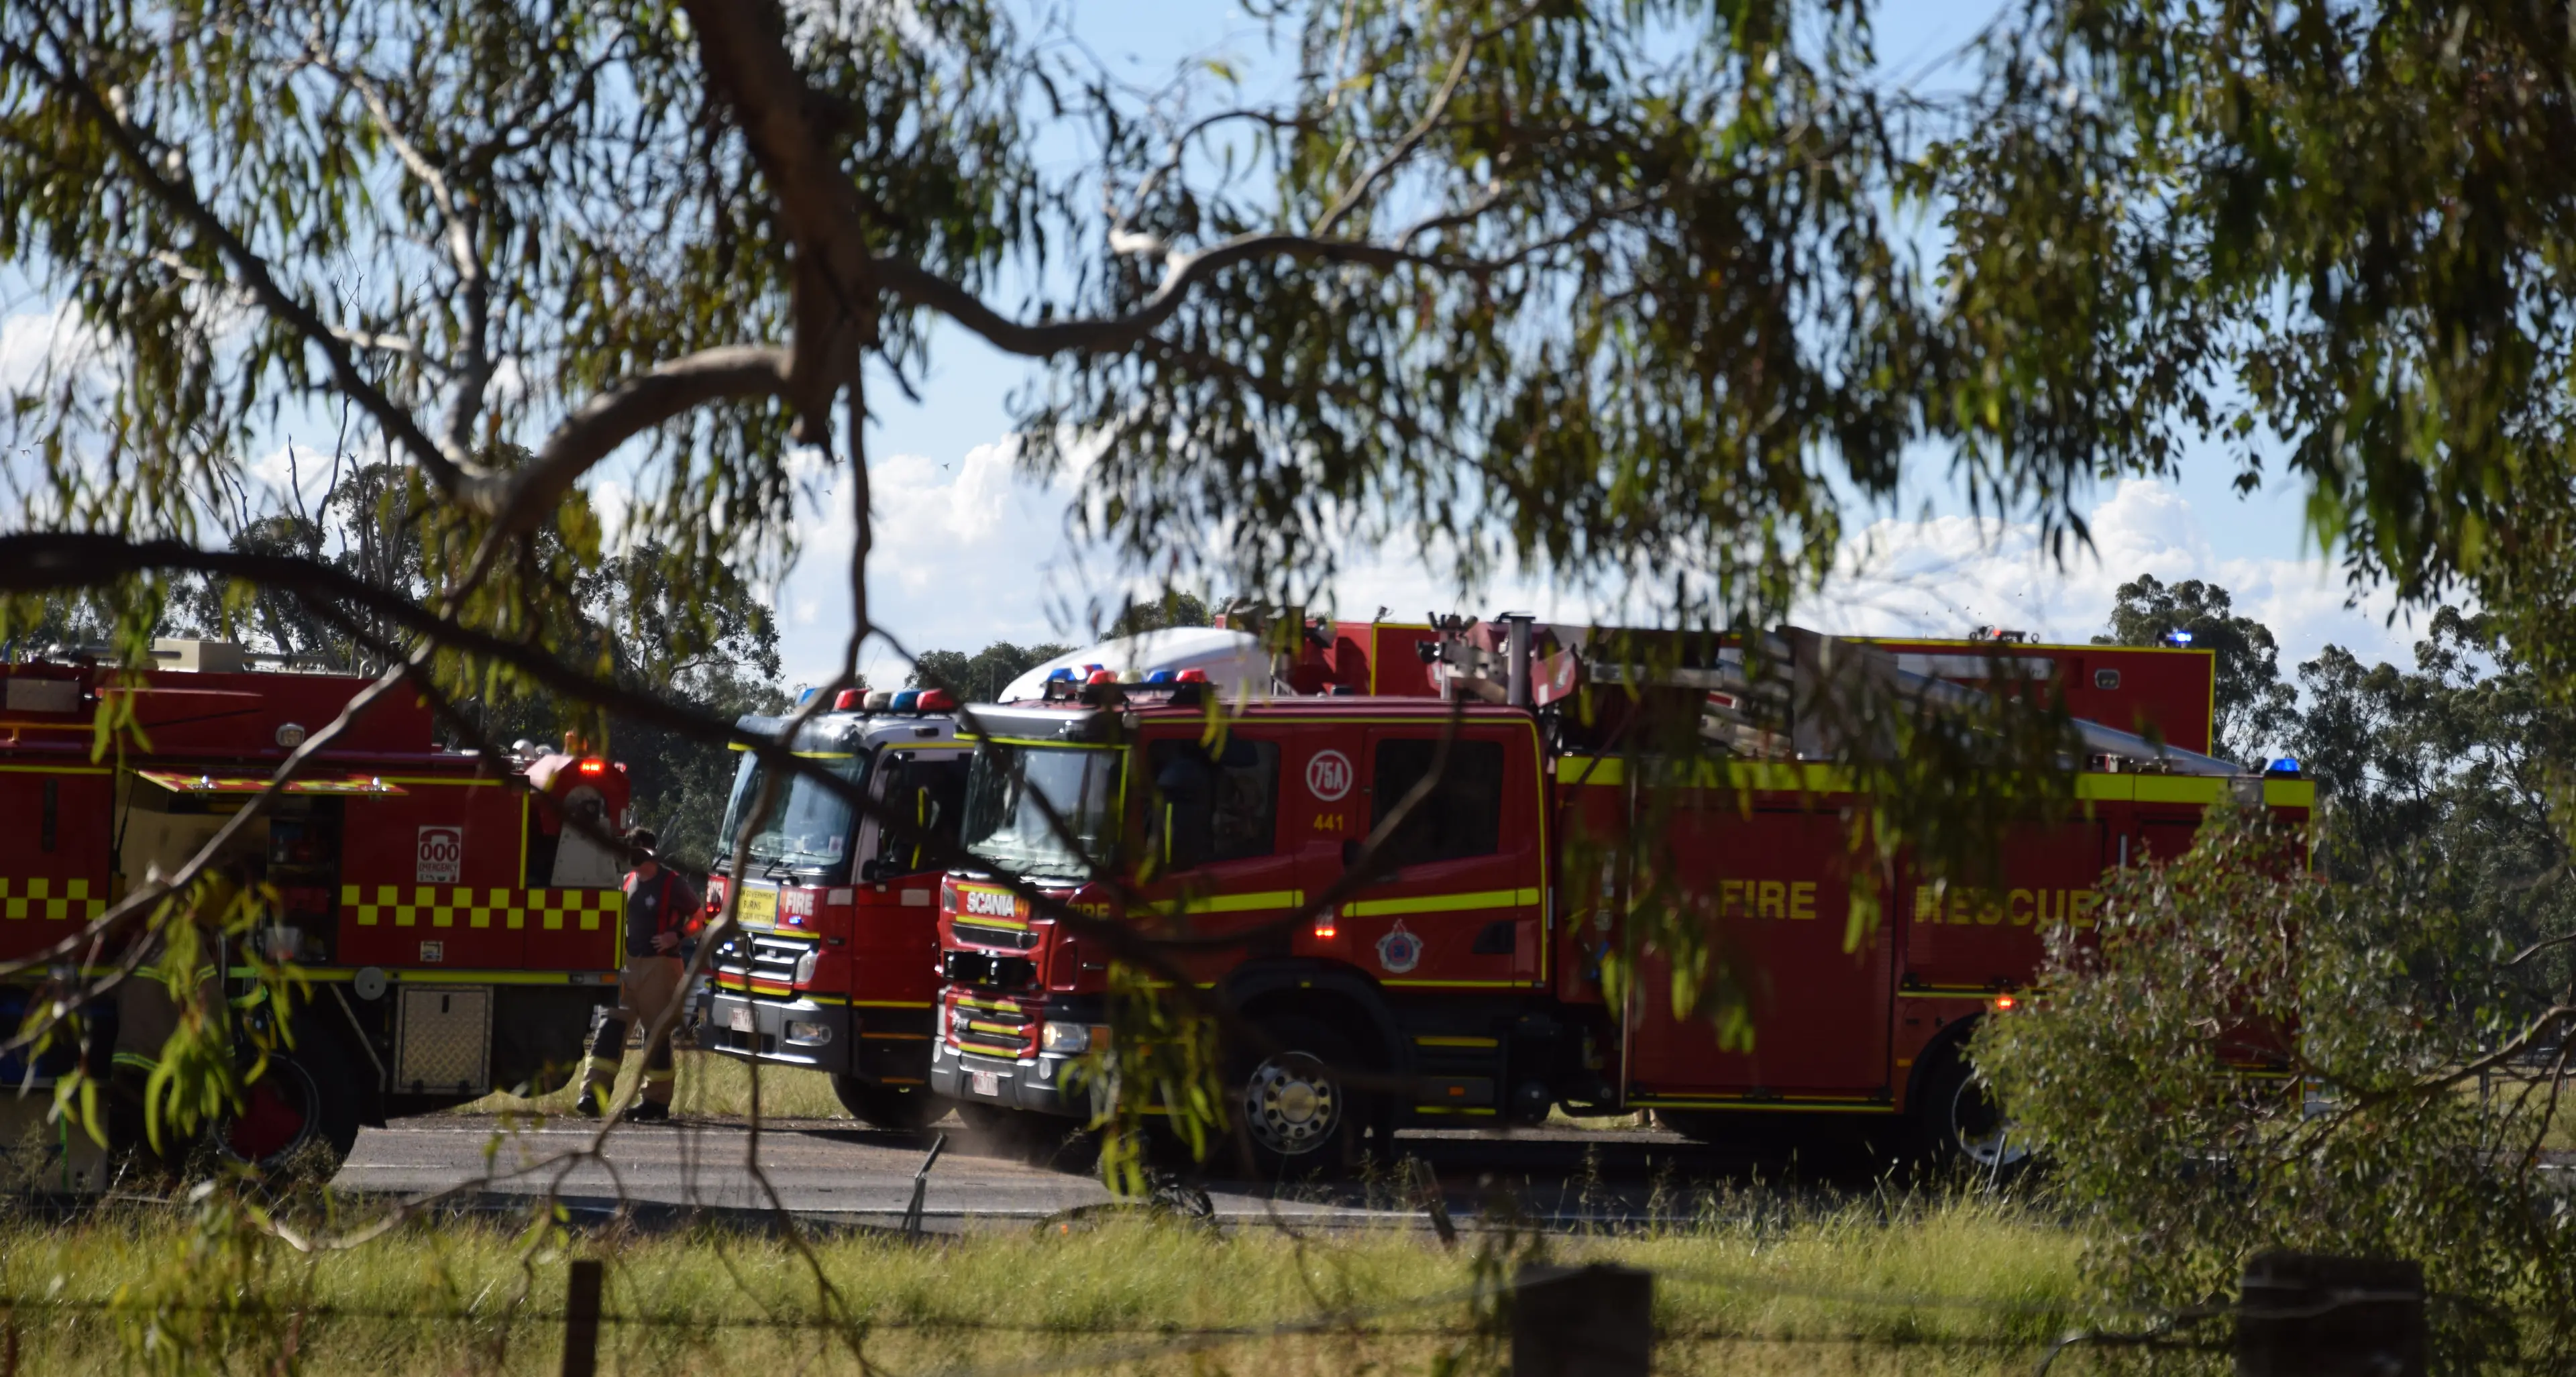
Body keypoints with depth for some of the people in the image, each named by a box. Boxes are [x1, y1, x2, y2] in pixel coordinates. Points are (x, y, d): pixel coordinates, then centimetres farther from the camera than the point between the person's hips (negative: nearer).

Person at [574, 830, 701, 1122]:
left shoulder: (671, 883, -7)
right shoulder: (628, 881, 13)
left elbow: (699, 916, -5)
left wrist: (676, 936, -16)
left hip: (659, 966, -6)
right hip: (627, 964, 6)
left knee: (657, 1032, 0)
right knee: (610, 1026, -5)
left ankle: (656, 1101, 9)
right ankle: (594, 1095, -12)